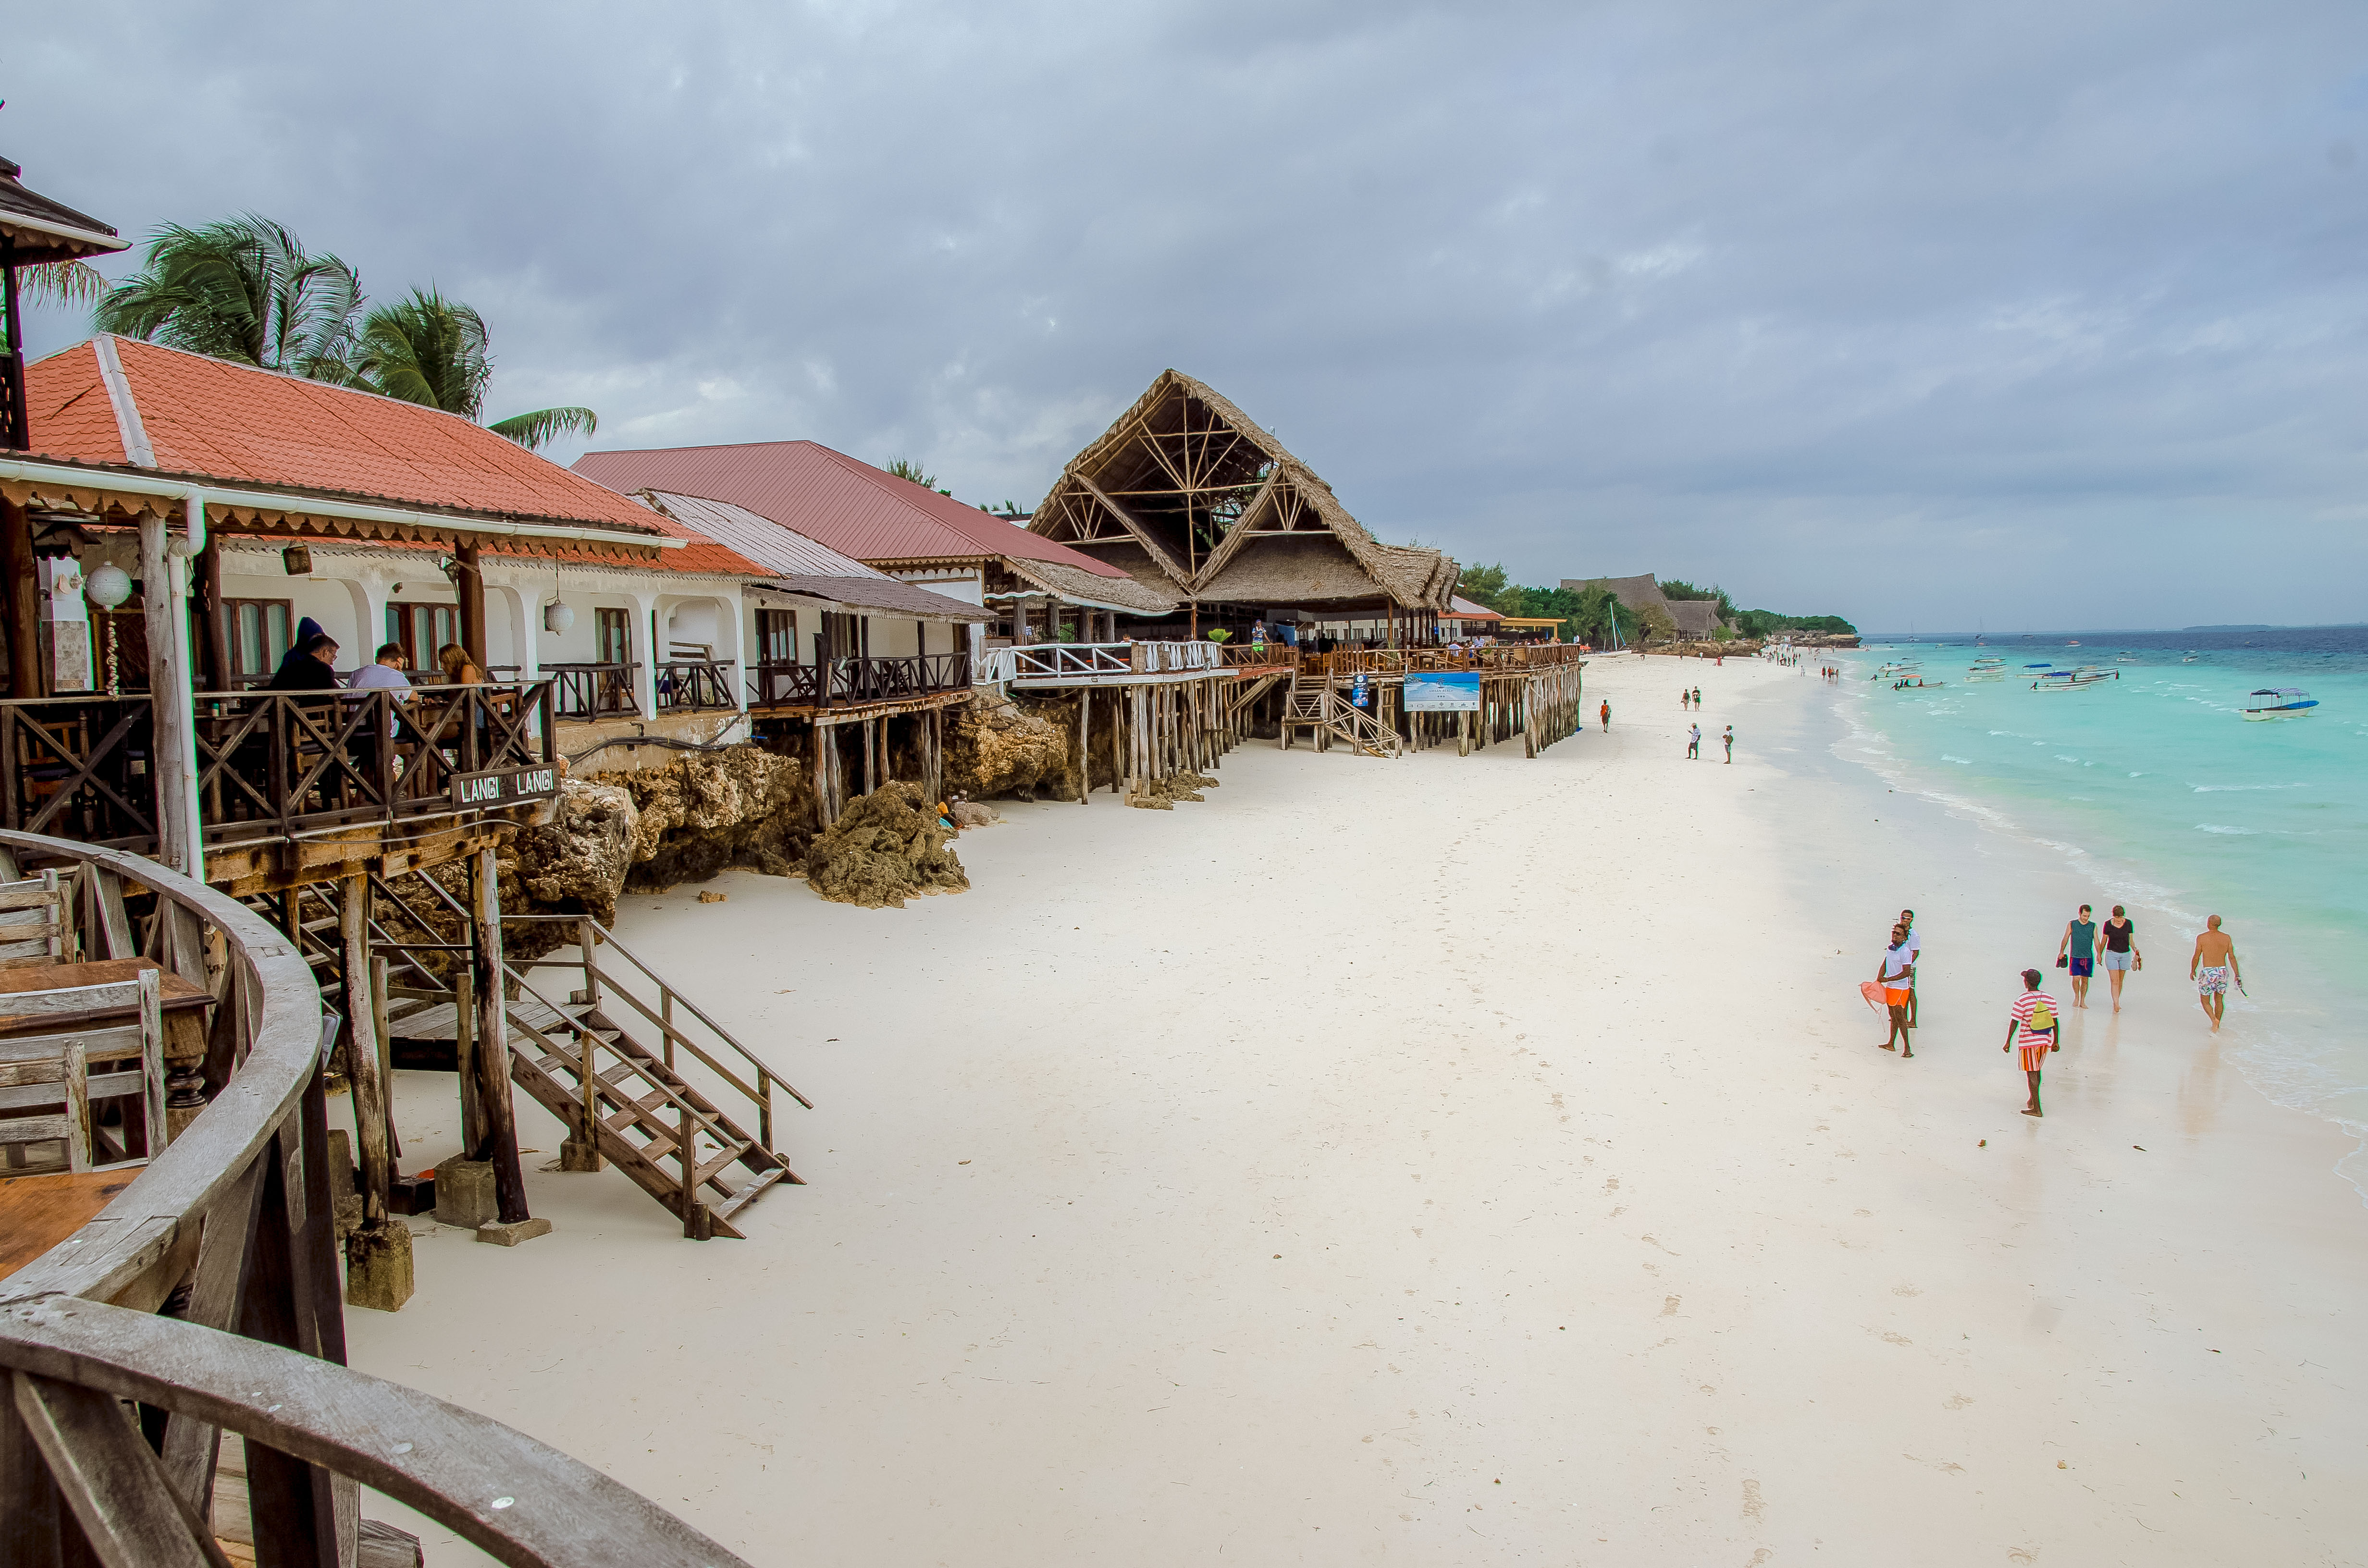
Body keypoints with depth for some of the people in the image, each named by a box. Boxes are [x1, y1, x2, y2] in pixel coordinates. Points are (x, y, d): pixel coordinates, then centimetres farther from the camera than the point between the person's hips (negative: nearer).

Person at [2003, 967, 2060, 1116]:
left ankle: (2037, 1108, -2)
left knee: (2032, 1073, -1)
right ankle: (2032, 1100, 34)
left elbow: (2014, 1023, -14)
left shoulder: (2021, 1001, -15)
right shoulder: (2050, 999, 0)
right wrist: (2056, 1042, 15)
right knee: (2036, 1070, 22)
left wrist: (2008, 1042, -6)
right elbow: (2055, 1022, 5)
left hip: (2028, 1041, -5)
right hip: (2045, 1040, 5)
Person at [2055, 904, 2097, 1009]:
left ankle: (2082, 1001, 15)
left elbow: (2096, 941, 7)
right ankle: (2076, 997, 13)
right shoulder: (2072, 924, 2)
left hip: (2088, 957, 2)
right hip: (2075, 956, -1)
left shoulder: (2093, 926, 6)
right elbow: (2065, 939, 7)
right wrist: (2061, 952, 4)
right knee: (2076, 978, -10)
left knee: (2085, 980, 4)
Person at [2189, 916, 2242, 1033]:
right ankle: (2216, 1027, 25)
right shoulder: (2227, 938, 0)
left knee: (2205, 1001, 9)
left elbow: (2196, 957, -5)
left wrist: (2192, 971, 11)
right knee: (2219, 1000, 20)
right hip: (2223, 971, 4)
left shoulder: (2202, 937, -9)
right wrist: (2237, 976, 6)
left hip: (2208, 972, -4)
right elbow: (2232, 957, 1)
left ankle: (2214, 1020, -16)